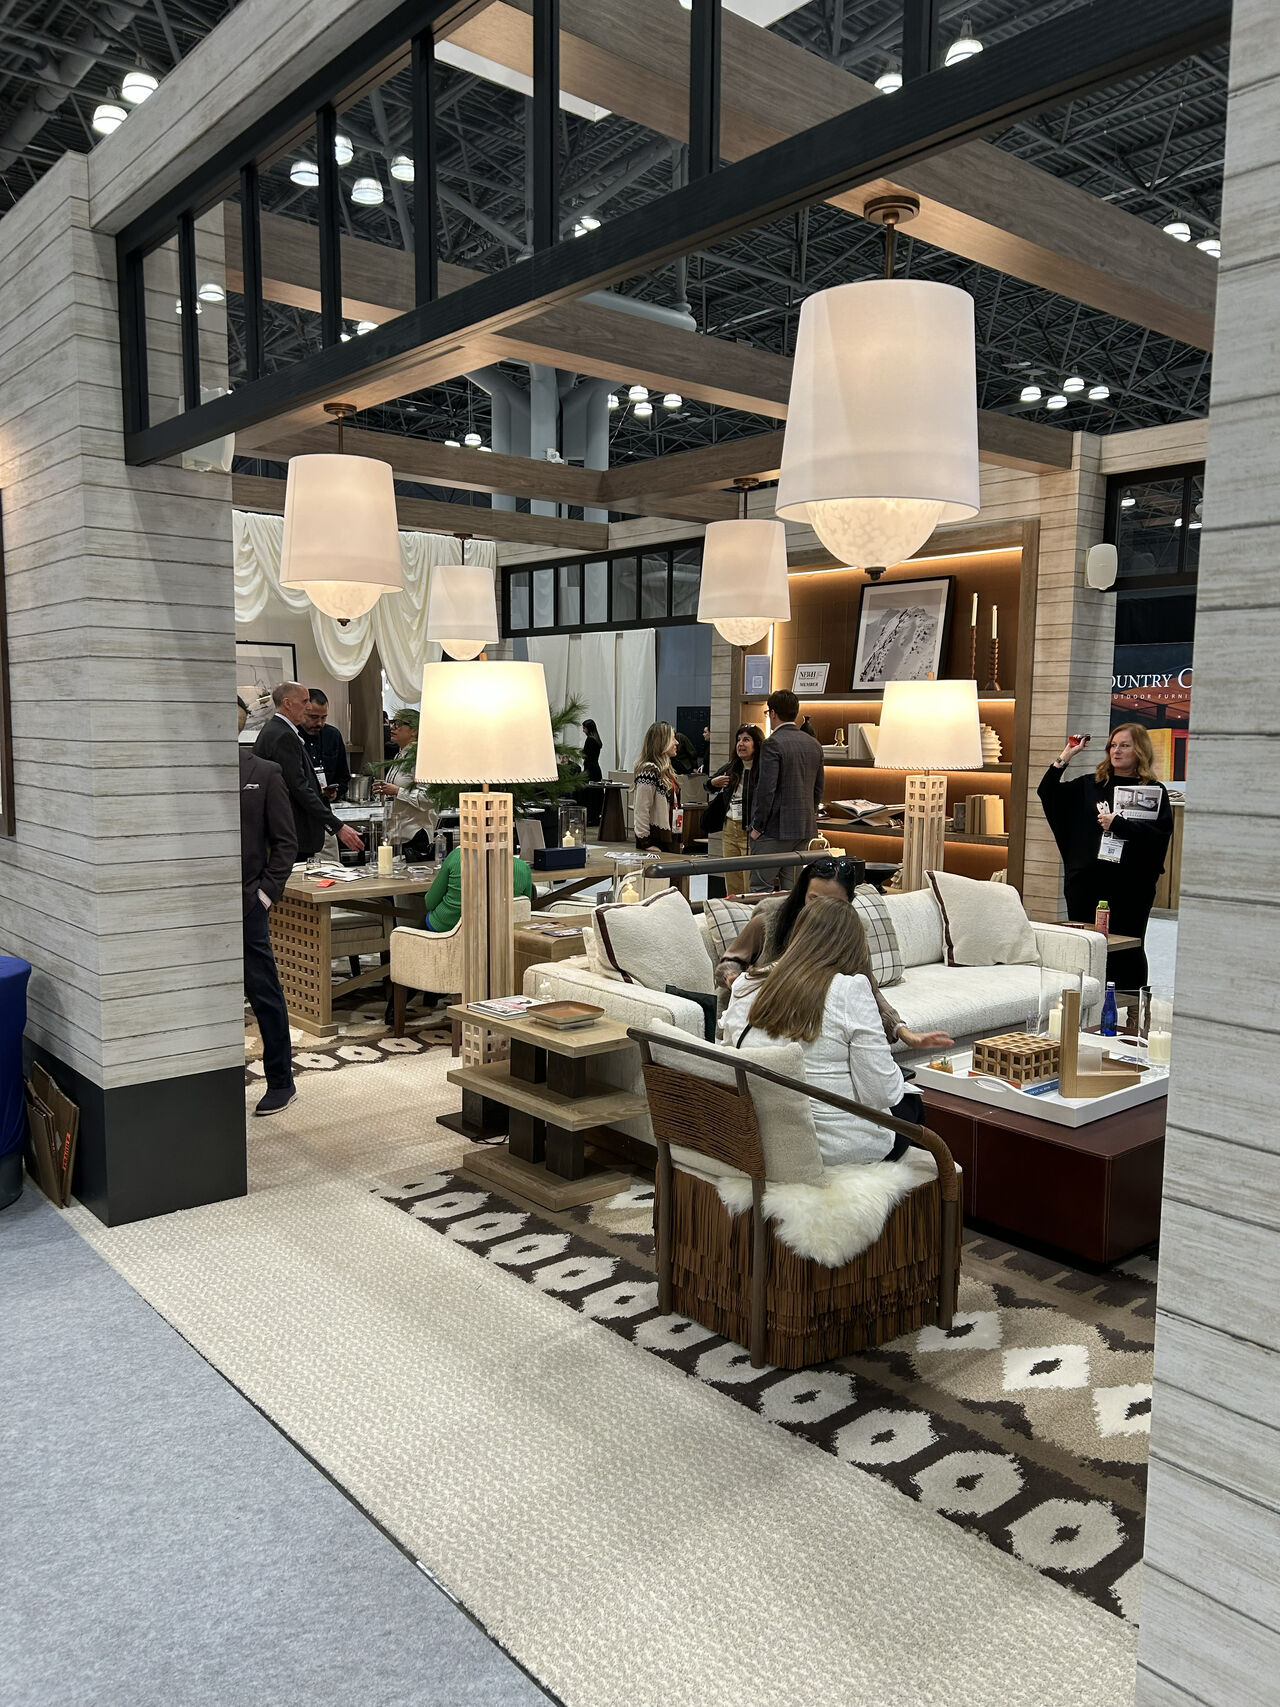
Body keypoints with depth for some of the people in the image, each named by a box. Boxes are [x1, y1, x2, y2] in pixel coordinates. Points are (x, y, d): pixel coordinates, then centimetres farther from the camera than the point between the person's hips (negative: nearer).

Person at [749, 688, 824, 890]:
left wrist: (757, 827, -10)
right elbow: (818, 789, 16)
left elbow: (766, 789, -17)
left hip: (776, 828, -8)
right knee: (793, 887, 13)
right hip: (806, 829, 8)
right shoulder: (814, 744, 11)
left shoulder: (773, 744, -13)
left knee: (761, 887, -5)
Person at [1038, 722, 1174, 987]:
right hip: (1086, 882, 3)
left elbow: (1161, 832, -10)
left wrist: (1117, 824, -15)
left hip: (1131, 886, -3)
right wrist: (1064, 757, 1)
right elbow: (1047, 793, 7)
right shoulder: (1089, 785, 11)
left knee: (1127, 951, 5)